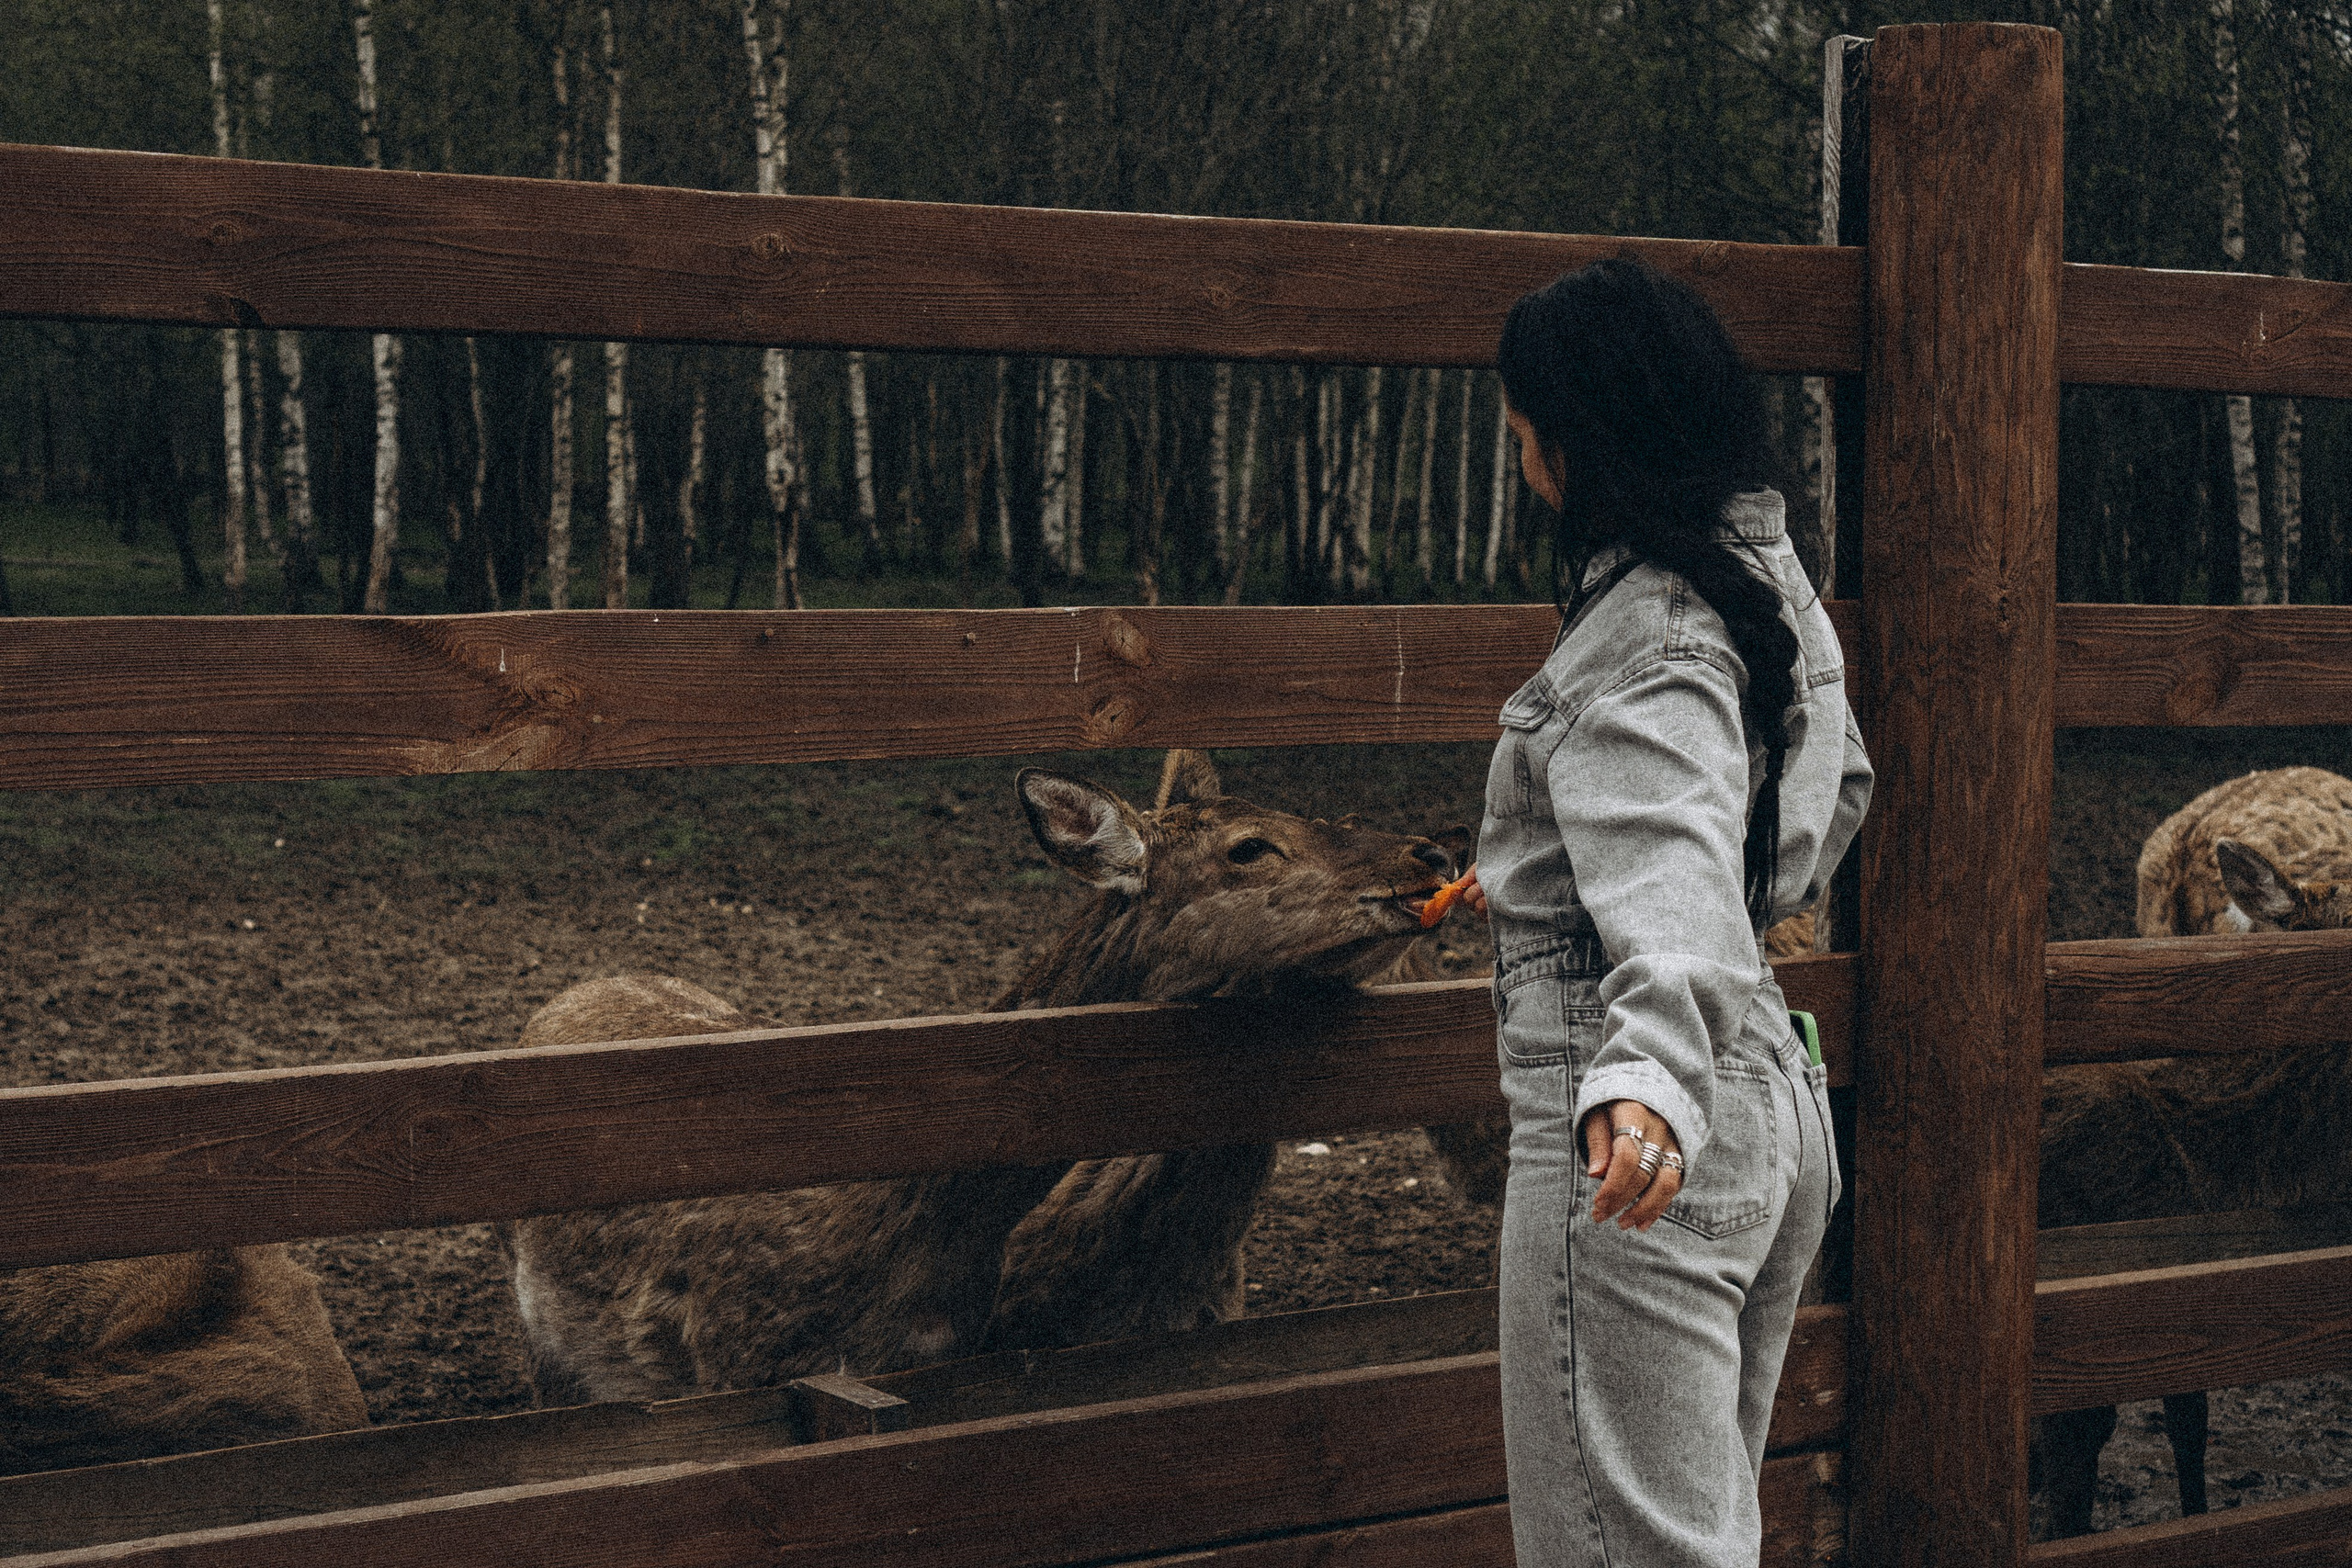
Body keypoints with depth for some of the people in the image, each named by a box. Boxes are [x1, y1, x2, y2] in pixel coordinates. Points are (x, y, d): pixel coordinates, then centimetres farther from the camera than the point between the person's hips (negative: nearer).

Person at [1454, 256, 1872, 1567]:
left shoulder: (1648, 637, -18)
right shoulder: (1769, 579, 11)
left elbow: (1674, 875, -35)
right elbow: (1836, 788, 27)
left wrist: (1644, 1077, -50)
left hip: (1646, 1146, -10)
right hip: (1778, 1105, 10)